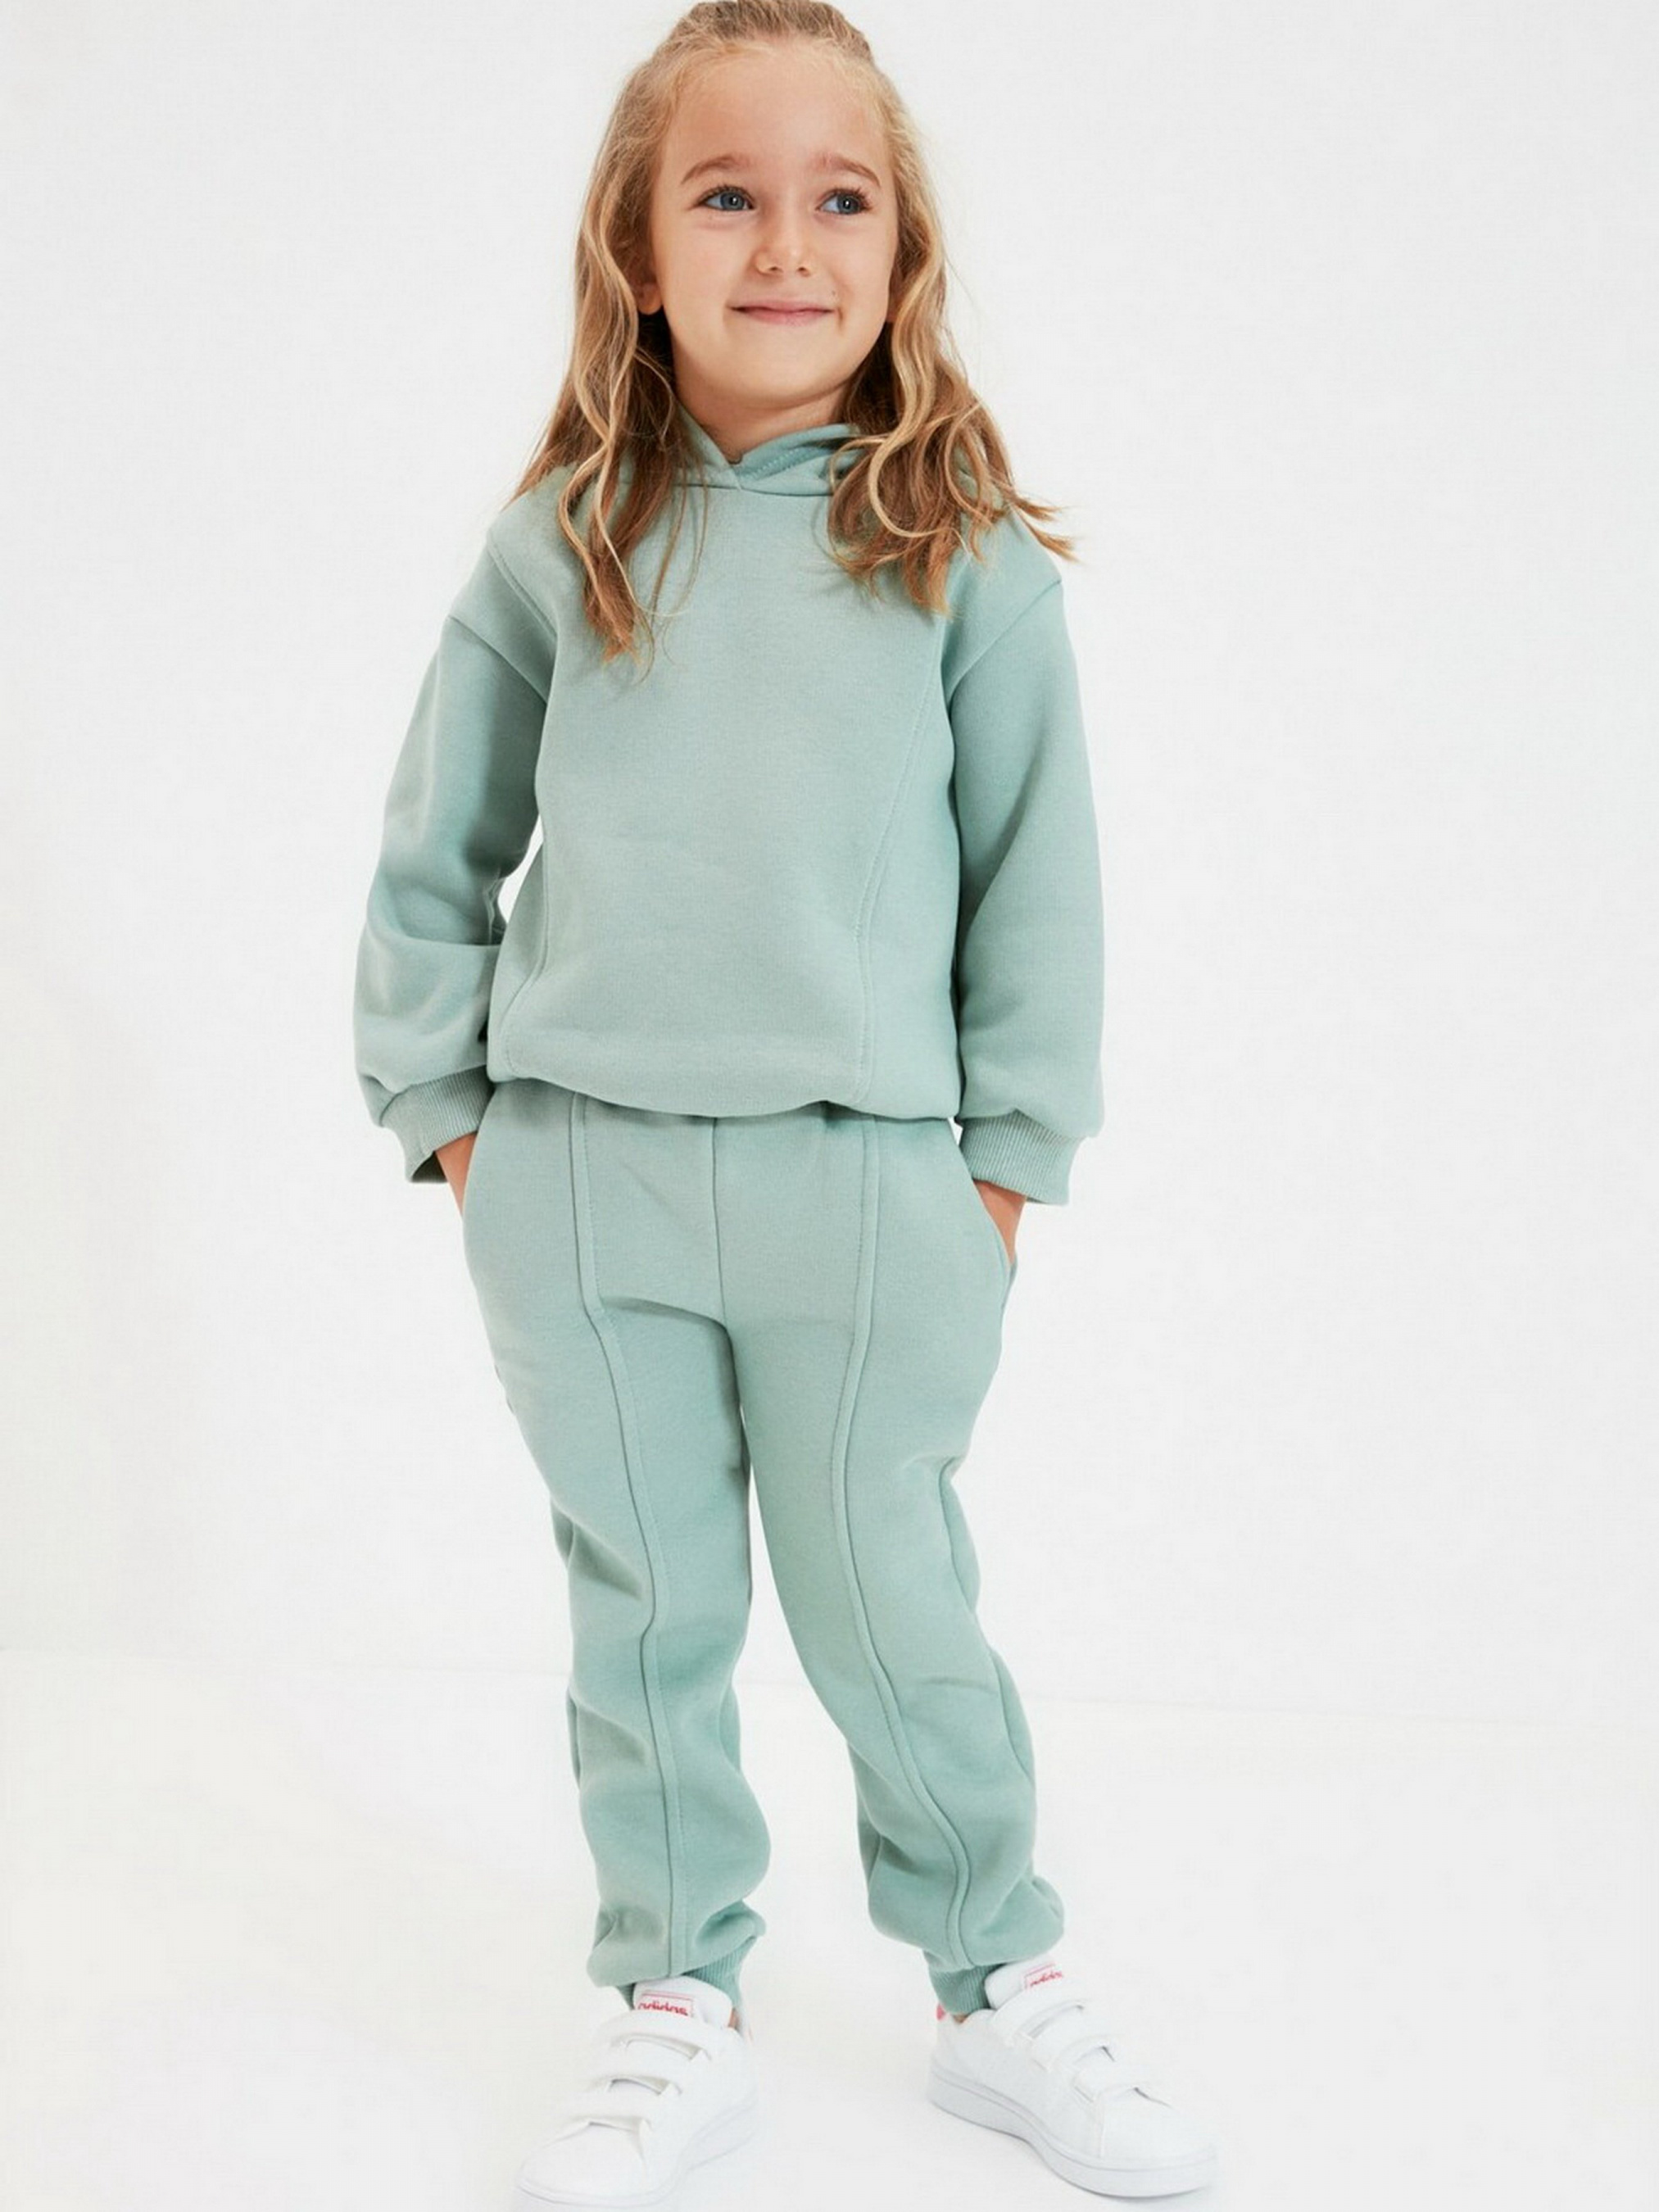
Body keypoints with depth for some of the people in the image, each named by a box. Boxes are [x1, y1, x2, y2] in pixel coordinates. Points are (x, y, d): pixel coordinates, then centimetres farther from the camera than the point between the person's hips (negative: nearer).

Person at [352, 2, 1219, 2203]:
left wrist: (1007, 1159, 2)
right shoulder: (557, 551, 4)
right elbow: (432, 858, 11)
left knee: (894, 1622, 9)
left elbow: (1039, 875, 3)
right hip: (578, 1186, 2)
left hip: (873, 1188, -2)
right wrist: (444, 1102, 6)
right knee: (647, 1616, 12)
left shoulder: (965, 557, 0)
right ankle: (677, 2016, 28)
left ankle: (1002, 1989, 30)